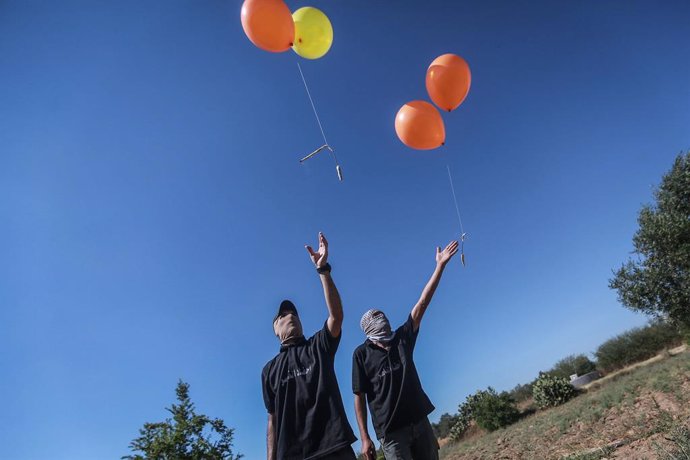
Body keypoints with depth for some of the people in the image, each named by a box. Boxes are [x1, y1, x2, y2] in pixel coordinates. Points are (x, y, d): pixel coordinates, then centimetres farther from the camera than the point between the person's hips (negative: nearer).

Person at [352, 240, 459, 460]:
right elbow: (359, 397, -2)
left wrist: (440, 265, -3)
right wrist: (365, 438, -9)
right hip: (390, 431, -4)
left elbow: (422, 303, 1)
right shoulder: (361, 353, -1)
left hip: (420, 421, 4)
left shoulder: (402, 338, 8)